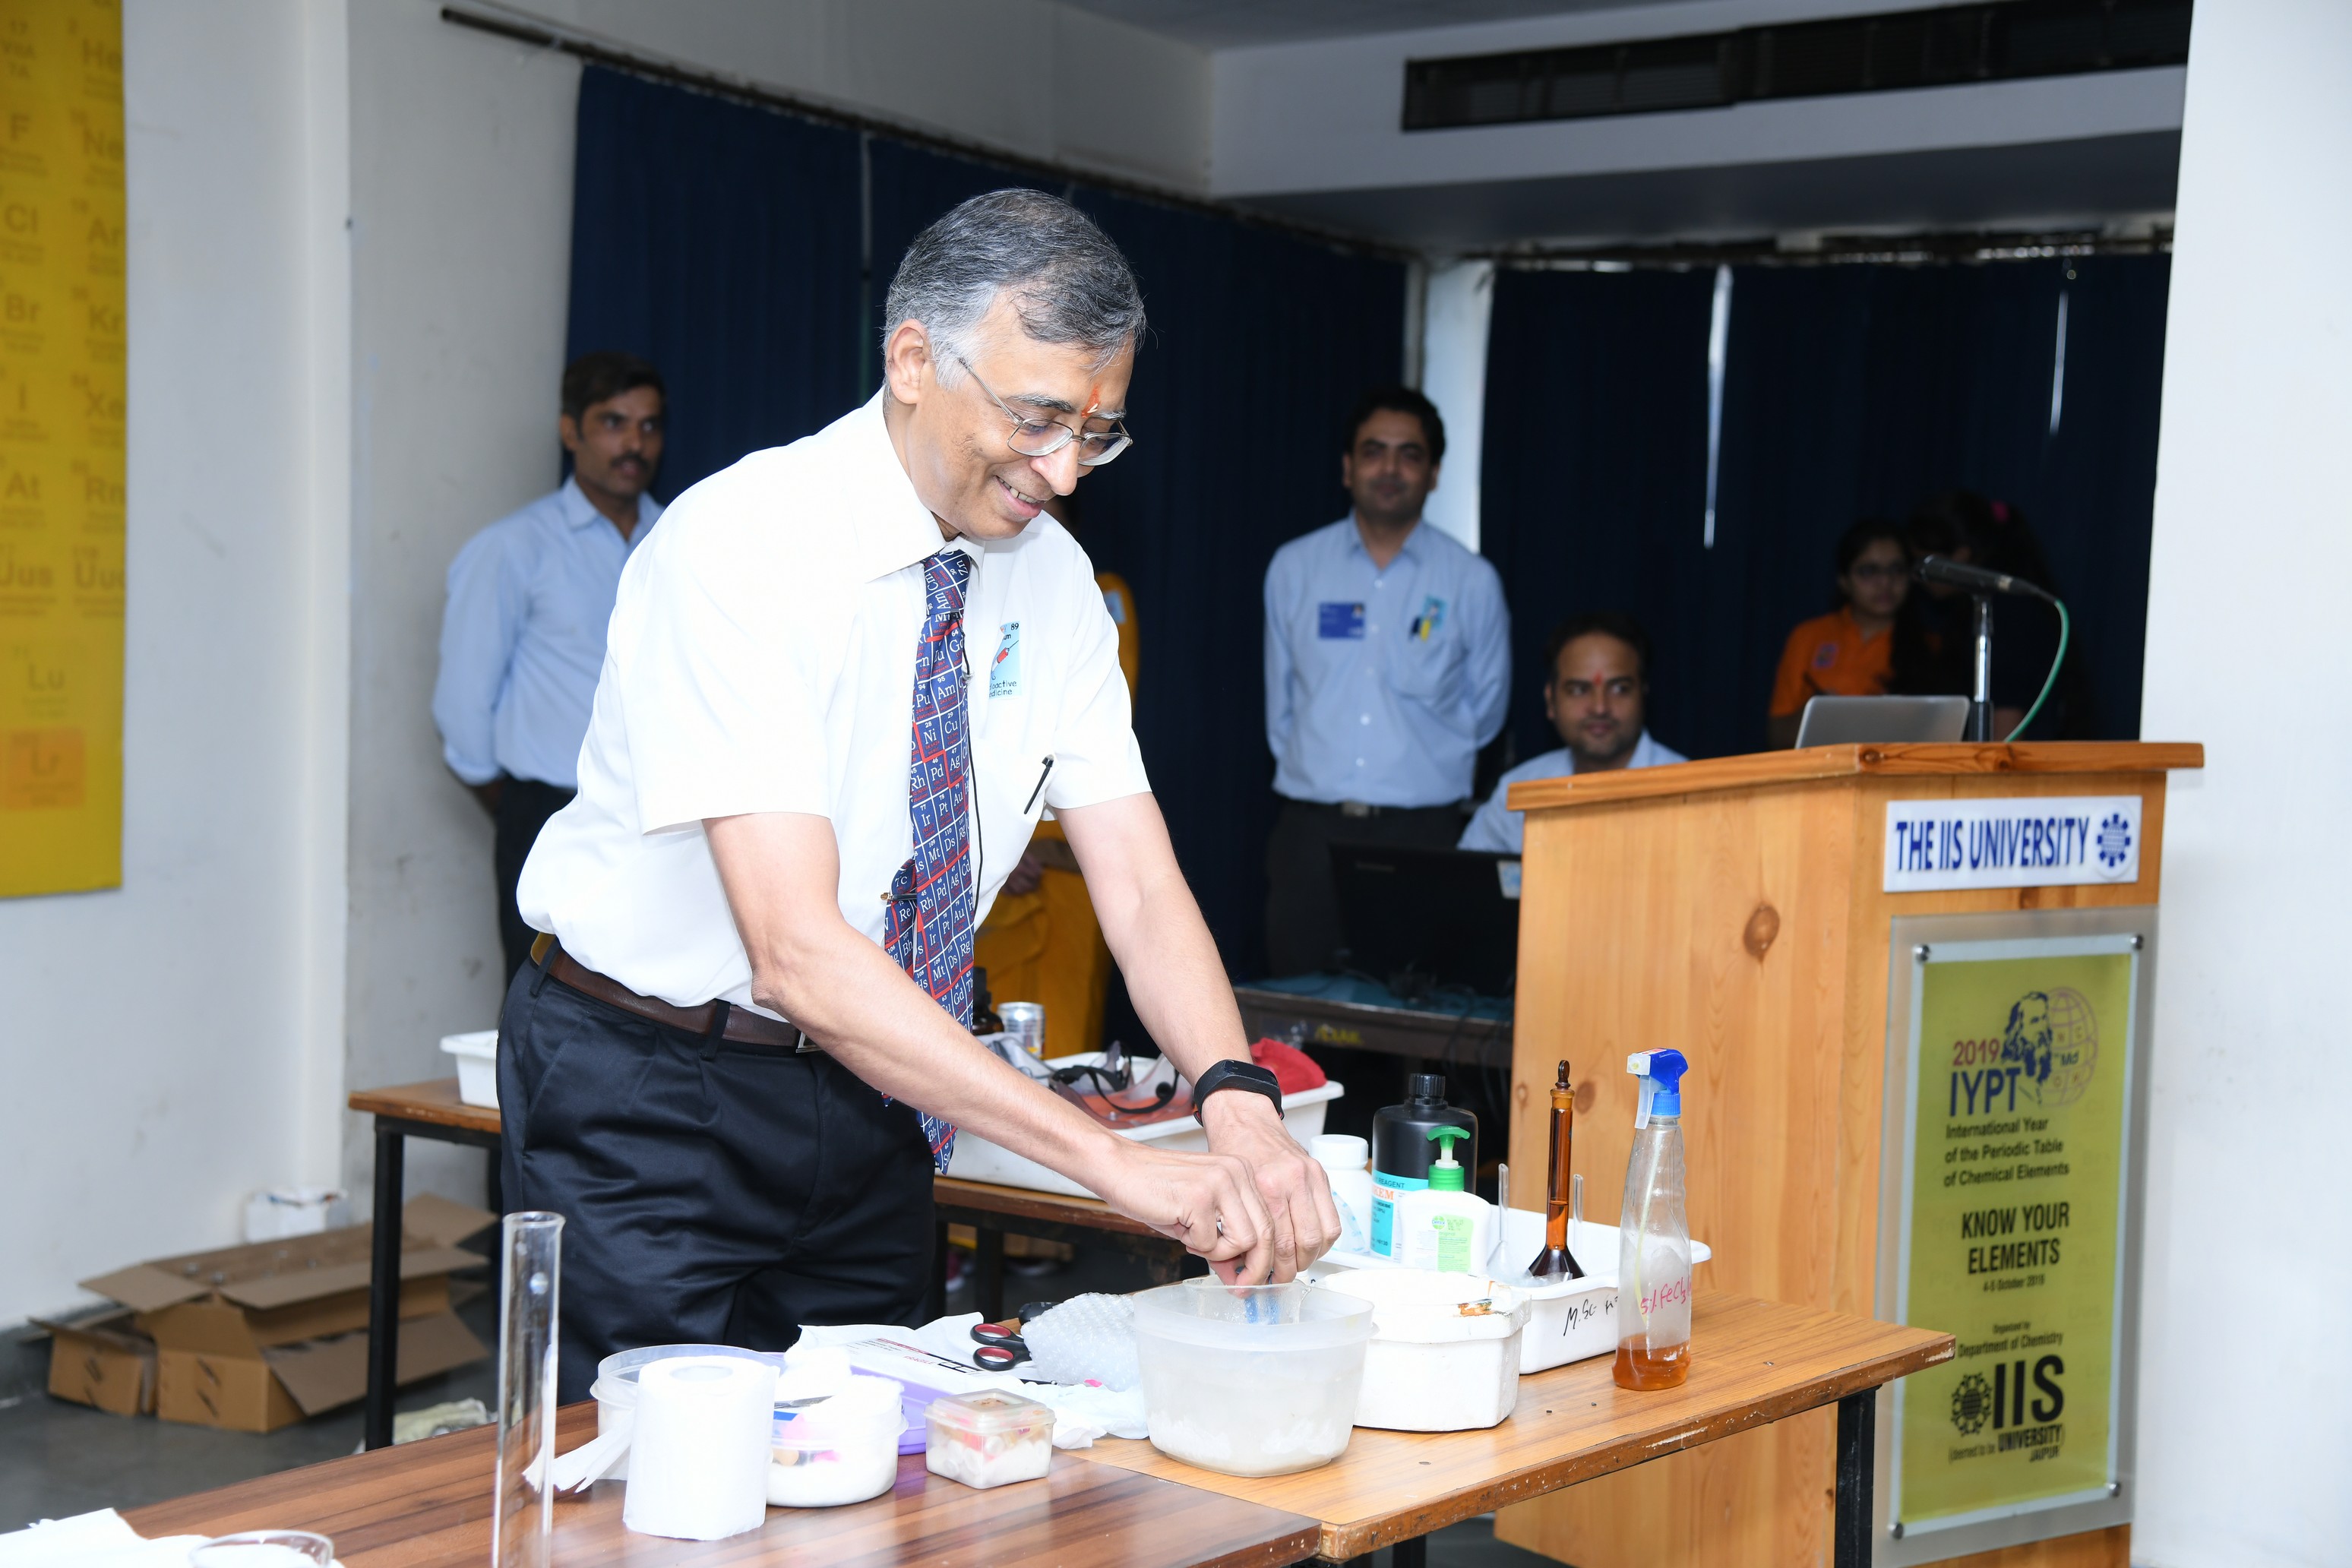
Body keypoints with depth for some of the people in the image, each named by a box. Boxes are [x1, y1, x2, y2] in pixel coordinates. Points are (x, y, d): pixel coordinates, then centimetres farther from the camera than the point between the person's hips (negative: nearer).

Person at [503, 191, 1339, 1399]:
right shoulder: (737, 545, -24)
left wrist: (1240, 1105, -27)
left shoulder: (1048, 576, -3)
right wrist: (1119, 1163, -37)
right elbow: (797, 950, -32)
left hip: (870, 1096, 6)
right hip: (648, 1099, -6)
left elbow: (1140, 887, -6)